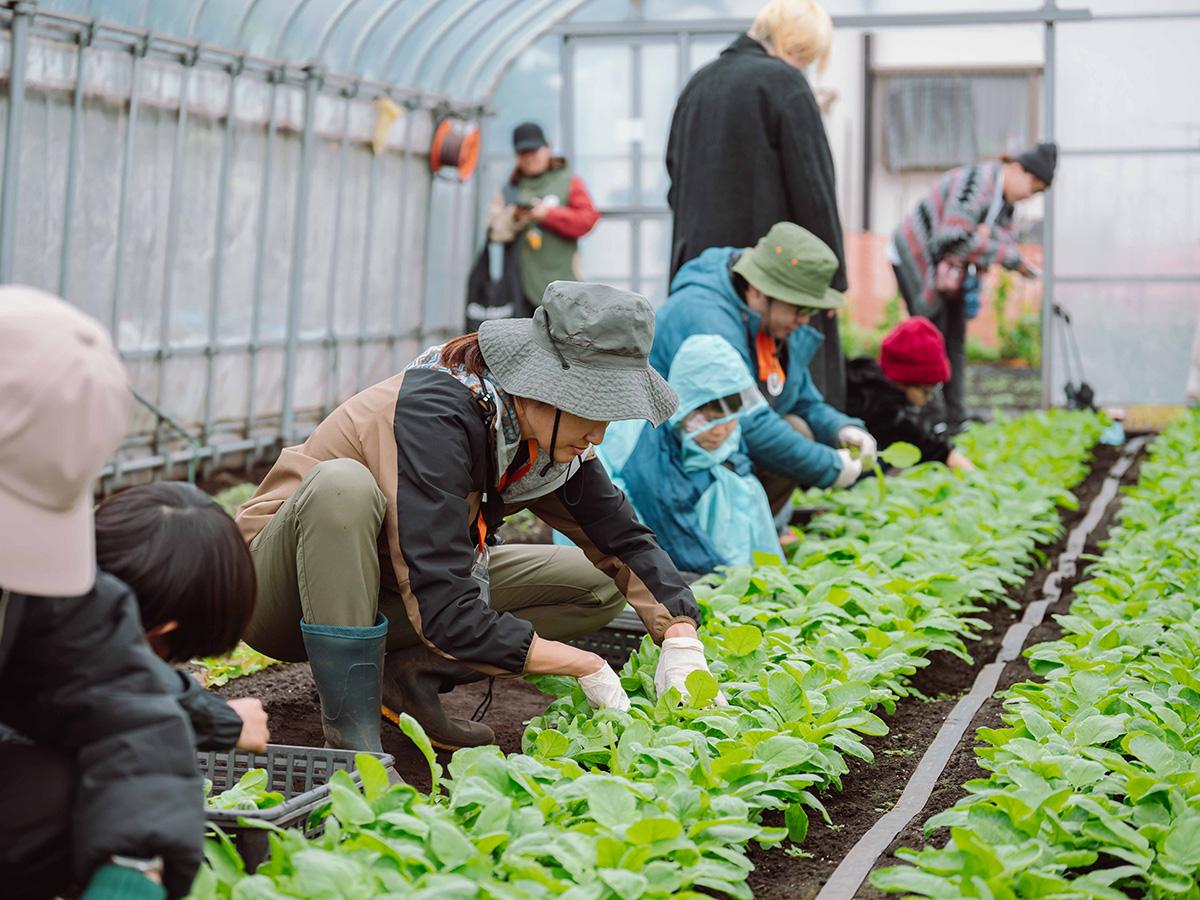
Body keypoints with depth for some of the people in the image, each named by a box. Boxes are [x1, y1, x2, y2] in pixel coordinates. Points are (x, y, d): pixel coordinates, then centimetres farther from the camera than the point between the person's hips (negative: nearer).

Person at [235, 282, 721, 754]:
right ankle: (349, 729, -30)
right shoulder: (435, 416, -32)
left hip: (378, 595, 7)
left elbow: (625, 541, -1)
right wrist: (586, 667, -31)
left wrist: (682, 640, -18)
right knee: (342, 484, -40)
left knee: (599, 585, -1)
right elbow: (444, 613, -36)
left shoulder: (548, 431, -9)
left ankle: (407, 673, -8)